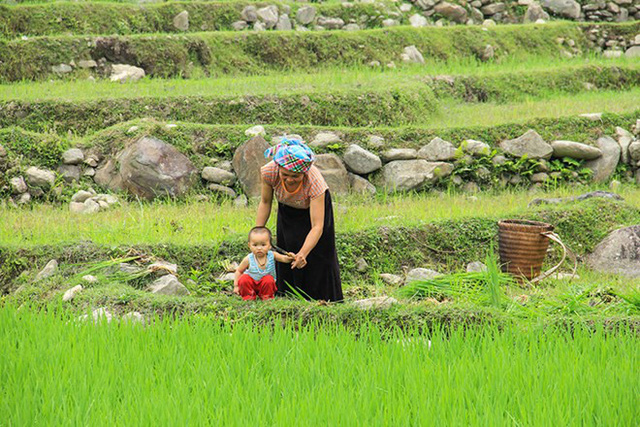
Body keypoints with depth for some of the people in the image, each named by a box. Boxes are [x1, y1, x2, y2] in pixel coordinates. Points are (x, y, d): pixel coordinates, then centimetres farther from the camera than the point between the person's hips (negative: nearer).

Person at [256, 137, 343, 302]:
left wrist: (303, 254, -57)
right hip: (287, 211, 3)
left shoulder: (315, 181, -43)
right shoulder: (269, 172, -36)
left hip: (314, 206, -3)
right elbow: (265, 202, -14)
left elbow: (317, 227, -44)